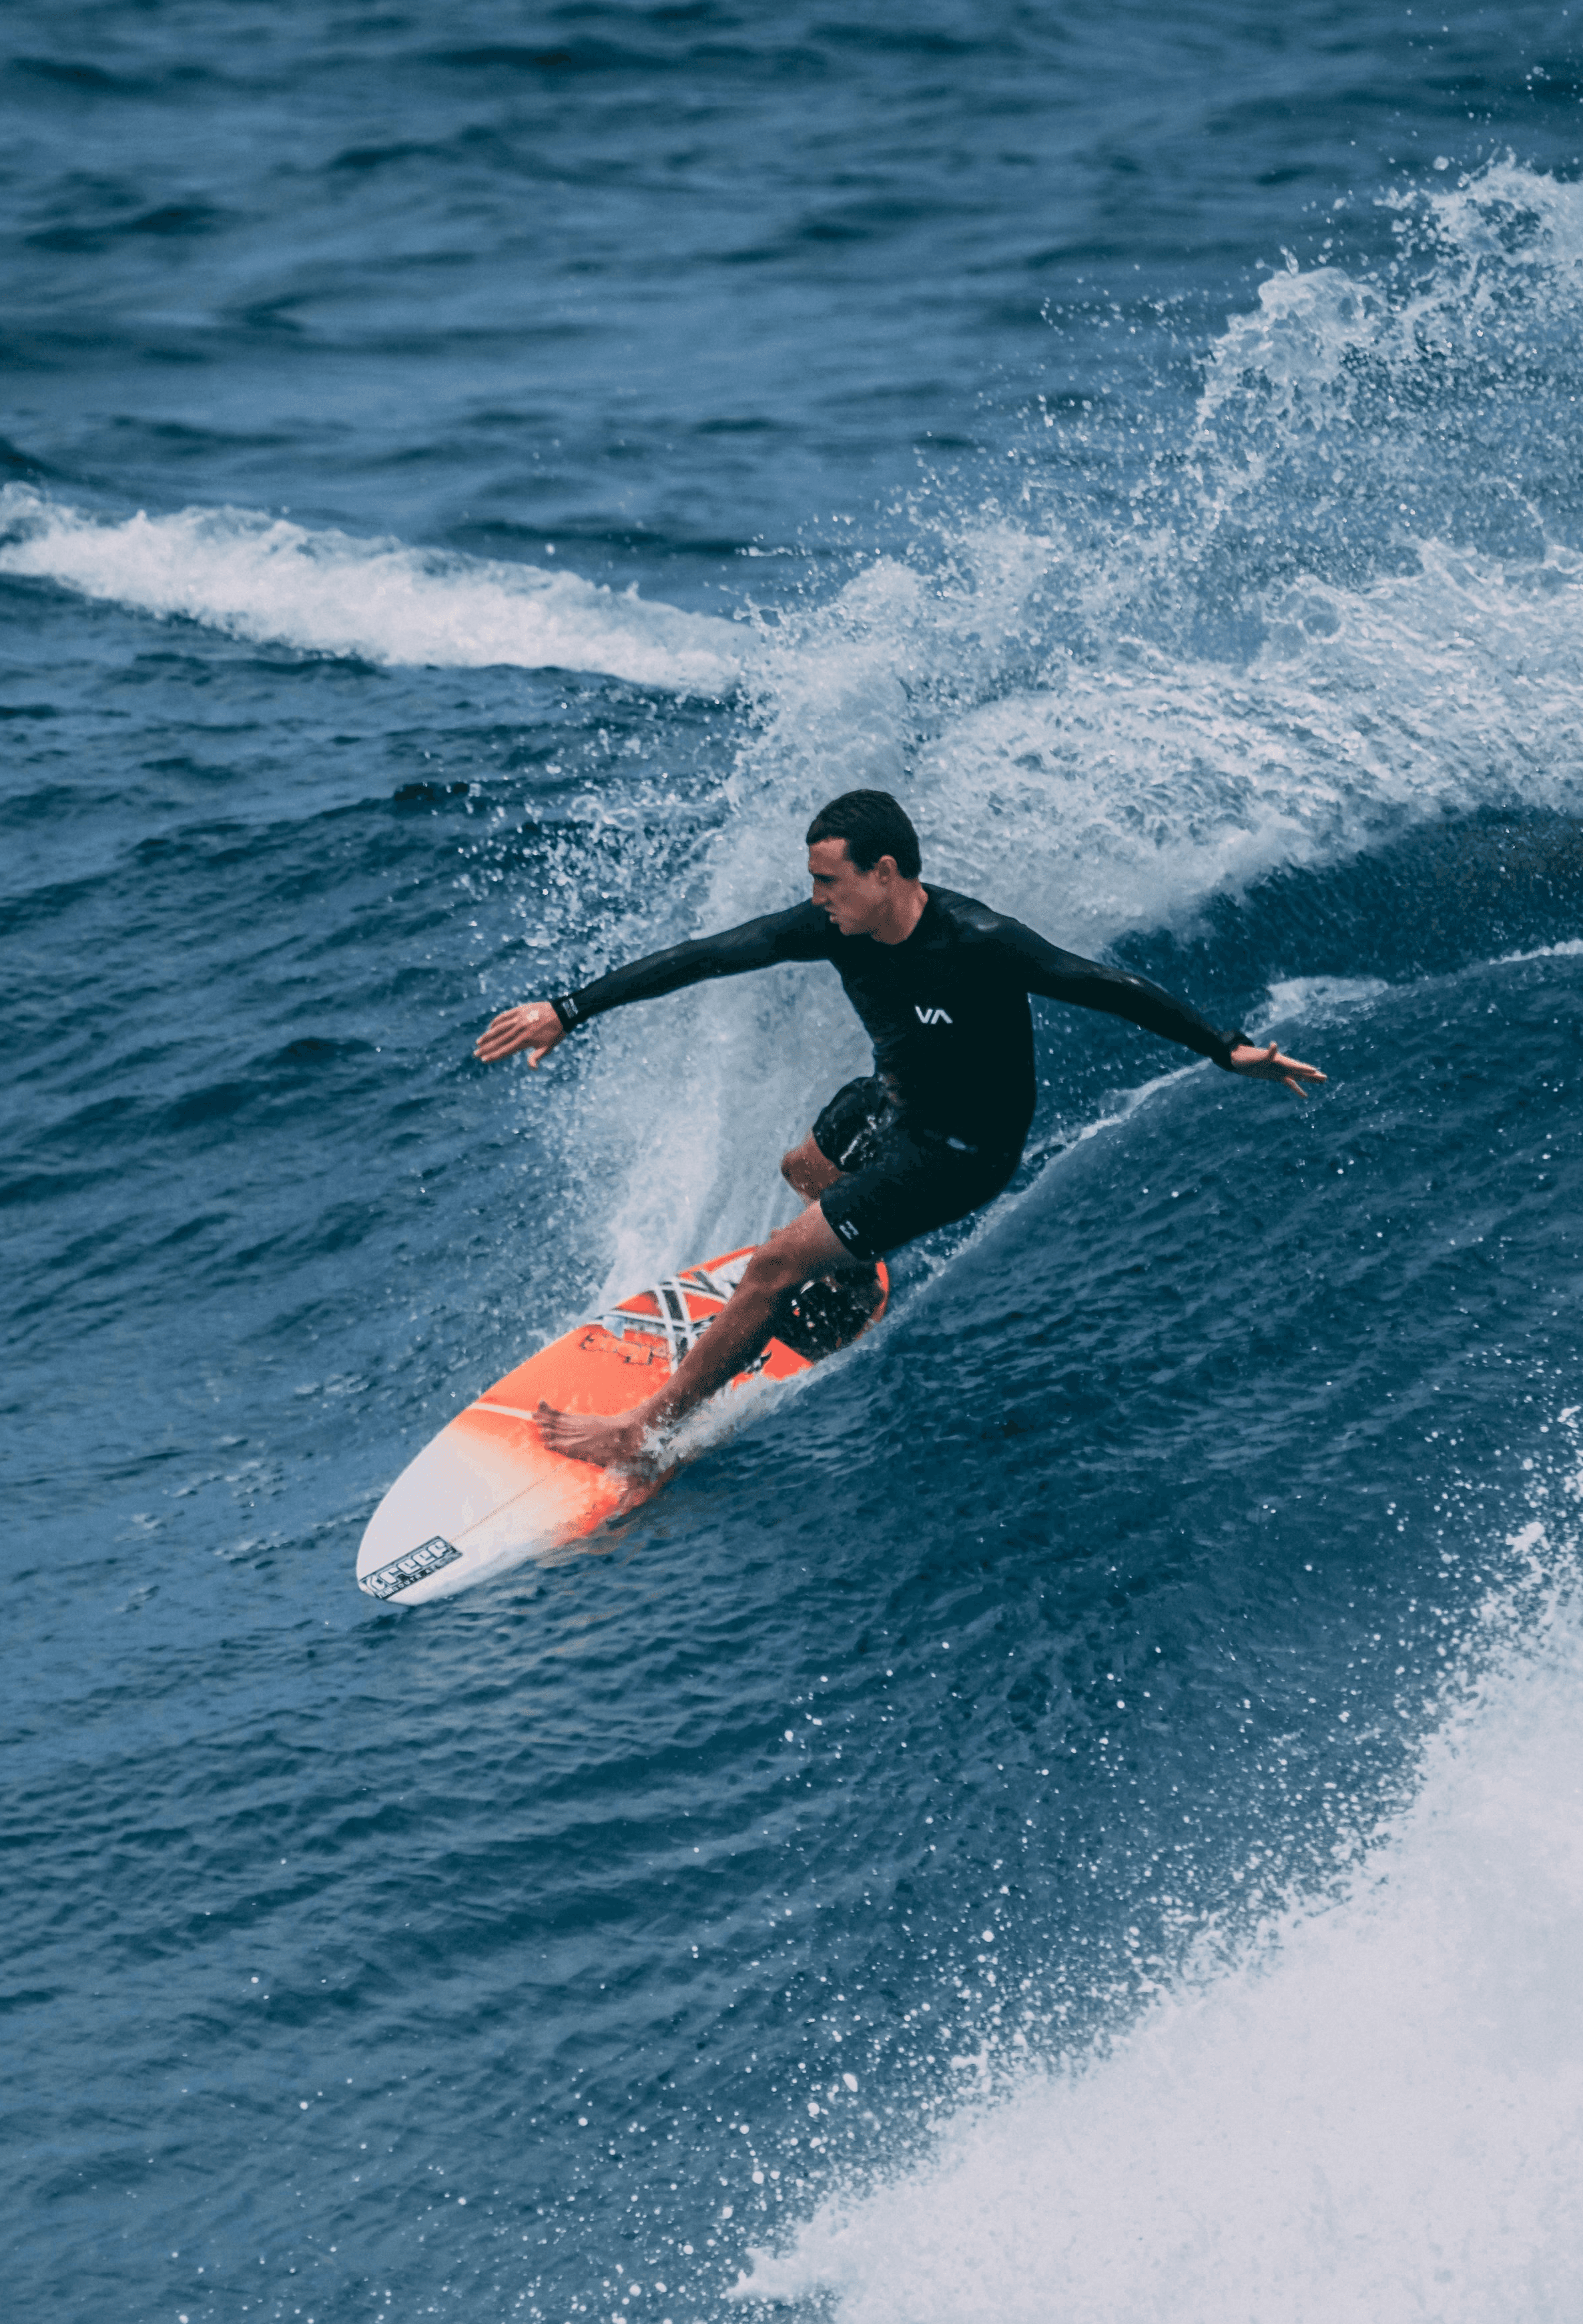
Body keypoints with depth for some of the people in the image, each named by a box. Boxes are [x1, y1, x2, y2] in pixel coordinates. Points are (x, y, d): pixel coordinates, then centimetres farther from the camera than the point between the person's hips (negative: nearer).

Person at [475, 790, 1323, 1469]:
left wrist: (1228, 1051, -21)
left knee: (776, 1264, -10)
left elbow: (1103, 987, -25)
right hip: (889, 1100, 7)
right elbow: (702, 958, -15)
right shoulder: (837, 926, -18)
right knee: (803, 1172, 35)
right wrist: (567, 1011, -17)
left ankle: (647, 1428, 3)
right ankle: (849, 1278, 70)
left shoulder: (976, 944, -35)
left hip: (957, 1154, -7)